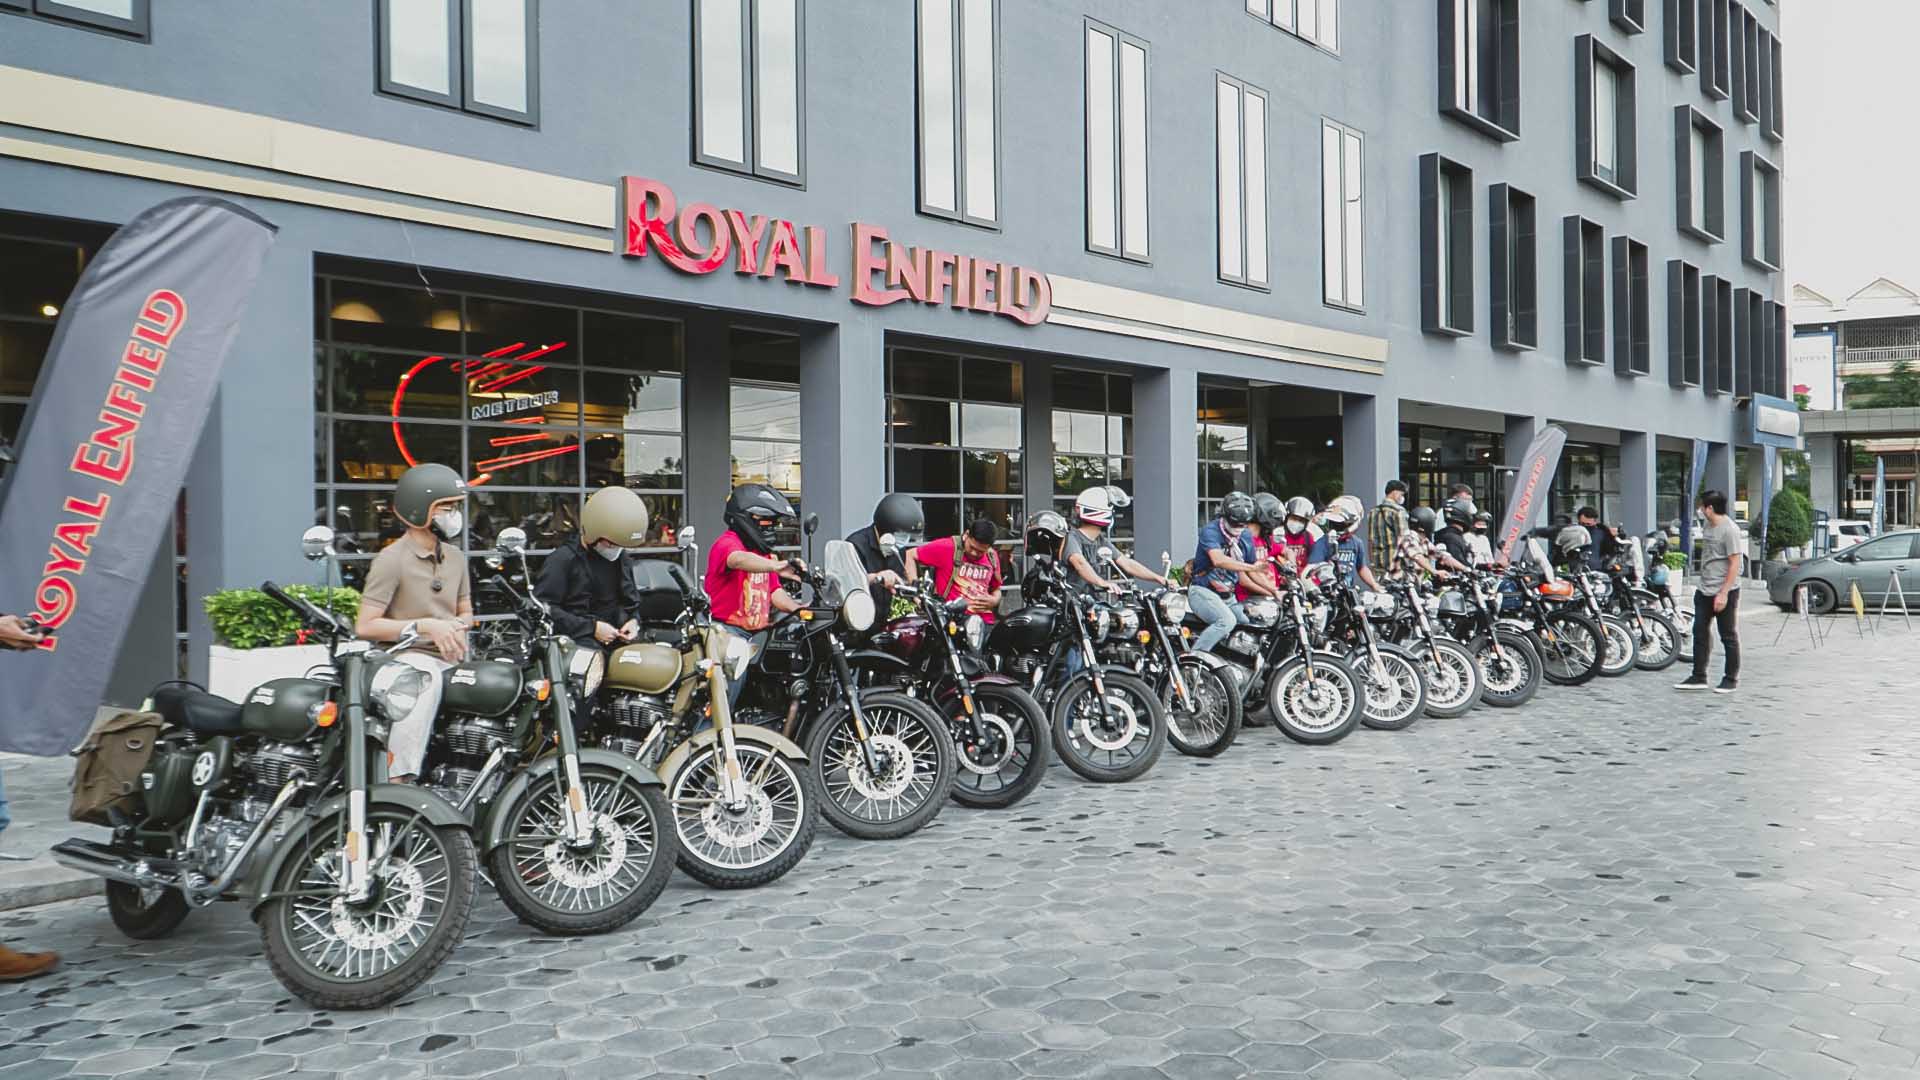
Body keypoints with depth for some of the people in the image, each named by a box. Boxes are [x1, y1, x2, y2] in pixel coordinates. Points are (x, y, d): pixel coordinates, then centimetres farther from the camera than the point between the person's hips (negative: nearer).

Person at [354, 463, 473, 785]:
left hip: (451, 659, 7)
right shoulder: (392, 559, -6)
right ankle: (397, 778, -42)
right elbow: (365, 626, -13)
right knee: (426, 679, -40)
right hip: (408, 656, -7)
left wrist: (457, 627, 1)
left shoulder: (454, 557, 16)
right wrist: (425, 626, -19)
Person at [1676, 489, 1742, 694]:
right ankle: (1699, 677, 14)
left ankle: (1731, 679, 11)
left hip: (1724, 592, -9)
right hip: (1704, 591, 9)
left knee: (1729, 637, 2)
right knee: (1700, 633, 8)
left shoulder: (1729, 529, -15)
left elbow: (1735, 564, -18)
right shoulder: (1709, 527, 11)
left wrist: (1723, 593, -20)